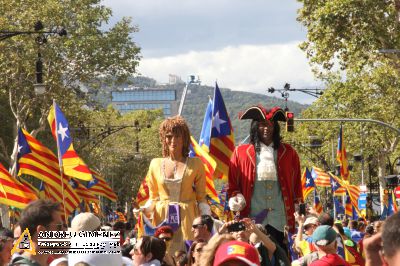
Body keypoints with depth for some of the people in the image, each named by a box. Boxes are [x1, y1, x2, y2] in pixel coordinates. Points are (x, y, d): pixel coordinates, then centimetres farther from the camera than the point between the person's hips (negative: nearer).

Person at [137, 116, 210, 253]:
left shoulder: (195, 164, 5)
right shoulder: (156, 164, 9)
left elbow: (201, 198, 6)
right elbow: (153, 198, 14)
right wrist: (144, 210, -6)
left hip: (187, 221, -1)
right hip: (162, 219, 1)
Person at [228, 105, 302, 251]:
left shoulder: (288, 153, 12)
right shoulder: (241, 153, 8)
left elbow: (296, 184, 15)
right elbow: (232, 184, 11)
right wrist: (235, 199, -7)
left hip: (280, 221, 1)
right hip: (253, 218, -1)